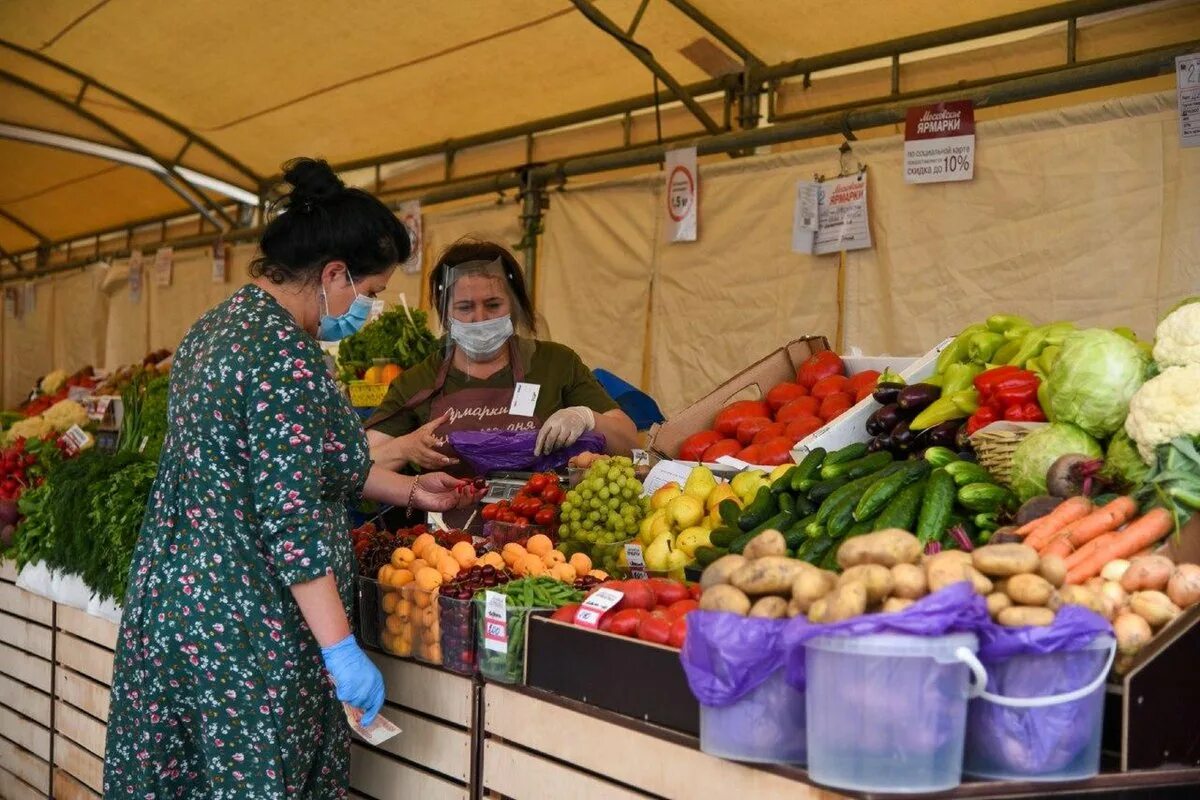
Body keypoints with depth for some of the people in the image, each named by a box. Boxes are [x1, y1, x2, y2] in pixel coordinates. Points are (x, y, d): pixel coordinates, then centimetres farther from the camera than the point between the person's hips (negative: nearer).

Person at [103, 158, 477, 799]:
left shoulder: (215, 326, 11)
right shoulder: (286, 356, -20)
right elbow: (292, 521, -23)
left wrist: (408, 490, 23)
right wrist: (342, 651, -18)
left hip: (172, 599, 9)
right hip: (245, 626, -9)